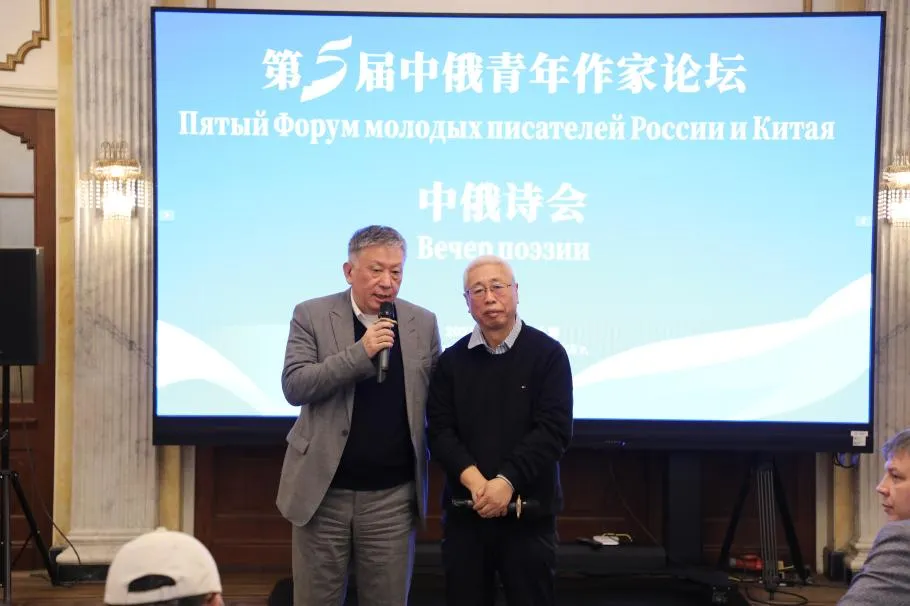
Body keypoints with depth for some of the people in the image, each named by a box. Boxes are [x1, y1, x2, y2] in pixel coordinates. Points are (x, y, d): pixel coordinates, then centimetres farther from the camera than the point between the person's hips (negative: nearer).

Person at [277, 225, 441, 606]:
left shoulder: (423, 323, 6)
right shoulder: (311, 315, -2)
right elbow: (294, 386, -11)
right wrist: (360, 353, -21)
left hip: (392, 495, 2)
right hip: (323, 489, -1)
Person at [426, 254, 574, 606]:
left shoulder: (548, 354, -1)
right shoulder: (452, 360, 7)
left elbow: (554, 430, -10)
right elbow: (439, 430, 0)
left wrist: (507, 481, -19)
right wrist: (473, 479, -17)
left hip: (529, 511, -2)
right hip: (464, 511, 3)